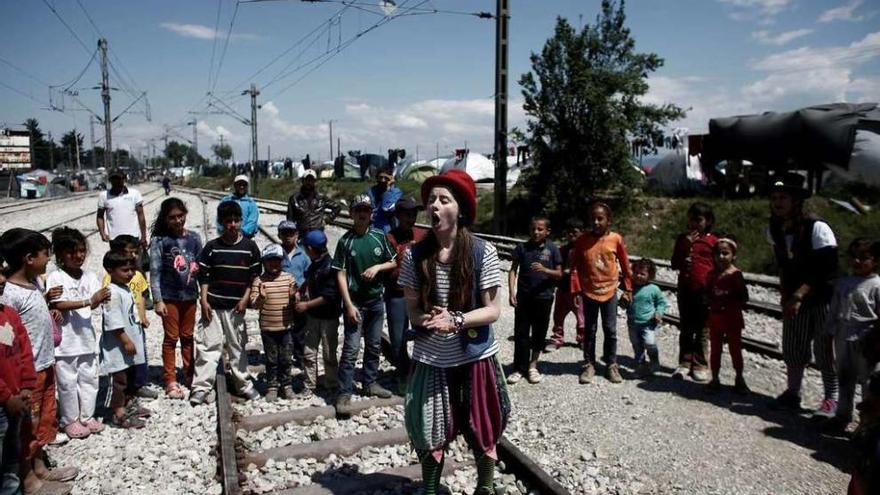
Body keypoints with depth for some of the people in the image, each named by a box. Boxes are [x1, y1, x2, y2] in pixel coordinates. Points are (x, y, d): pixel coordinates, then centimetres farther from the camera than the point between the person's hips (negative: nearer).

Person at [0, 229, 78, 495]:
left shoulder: (35, 281, 2)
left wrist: (46, 299, 3)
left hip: (46, 365, 9)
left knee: (44, 420, 22)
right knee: (27, 425, 8)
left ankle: (39, 467, 38)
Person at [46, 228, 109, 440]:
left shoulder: (89, 276, 2)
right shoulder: (56, 277, -12)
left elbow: (95, 303, -4)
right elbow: (58, 305, -21)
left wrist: (102, 299, -28)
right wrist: (89, 301, -29)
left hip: (86, 337, 5)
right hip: (65, 341, -5)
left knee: (89, 379, 14)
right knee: (68, 383, 7)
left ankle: (87, 417, 28)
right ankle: (70, 421, 22)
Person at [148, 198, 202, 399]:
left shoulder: (194, 237, 2)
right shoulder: (159, 240, -7)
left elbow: (201, 267, 7)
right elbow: (155, 272, -7)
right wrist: (157, 300, -10)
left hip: (190, 295, 3)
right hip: (169, 297, -3)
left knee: (188, 337, 14)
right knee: (171, 338, 6)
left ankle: (189, 374, 28)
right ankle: (170, 381, 16)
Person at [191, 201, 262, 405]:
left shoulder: (250, 246, 0)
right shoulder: (212, 246, 0)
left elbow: (255, 276, 3)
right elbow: (203, 276, 3)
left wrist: (245, 299, -6)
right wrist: (203, 301, -5)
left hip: (236, 306, 0)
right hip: (213, 305, 0)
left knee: (237, 346, 10)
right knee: (208, 345, 1)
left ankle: (243, 384, 22)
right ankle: (201, 388, 7)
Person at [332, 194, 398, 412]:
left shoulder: (379, 236, 1)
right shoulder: (346, 241, -8)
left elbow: (393, 263, 9)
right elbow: (341, 275, -10)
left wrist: (377, 267, -12)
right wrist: (349, 305, -15)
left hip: (376, 301, 4)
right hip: (355, 303, -4)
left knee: (374, 346, 15)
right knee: (350, 349, -4)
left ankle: (370, 383, 31)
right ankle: (344, 393, 4)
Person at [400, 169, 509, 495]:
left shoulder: (483, 252, -12)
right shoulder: (415, 254, -6)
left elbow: (493, 310, -9)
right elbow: (411, 308, 0)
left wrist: (455, 320, -24)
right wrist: (425, 319, -22)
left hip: (475, 357, -1)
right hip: (430, 360, 1)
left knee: (483, 432, 14)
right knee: (430, 433, 12)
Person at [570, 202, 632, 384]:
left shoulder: (616, 239, -7)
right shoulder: (582, 240, -8)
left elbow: (625, 264, 3)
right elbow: (575, 267, -3)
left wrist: (628, 288, 6)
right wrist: (576, 292, -6)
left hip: (609, 292, 0)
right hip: (588, 292, 0)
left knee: (610, 331, 9)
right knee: (590, 330, 11)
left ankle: (611, 365, 22)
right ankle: (589, 365, 21)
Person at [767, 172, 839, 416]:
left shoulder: (817, 228, -19)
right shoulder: (774, 230, 0)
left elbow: (825, 270, -21)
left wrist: (798, 296, -25)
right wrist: (785, 295, 10)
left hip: (823, 298, -5)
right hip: (794, 298, 6)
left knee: (825, 349, -1)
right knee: (791, 348, 7)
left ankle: (831, 398, 12)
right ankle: (792, 393, 21)